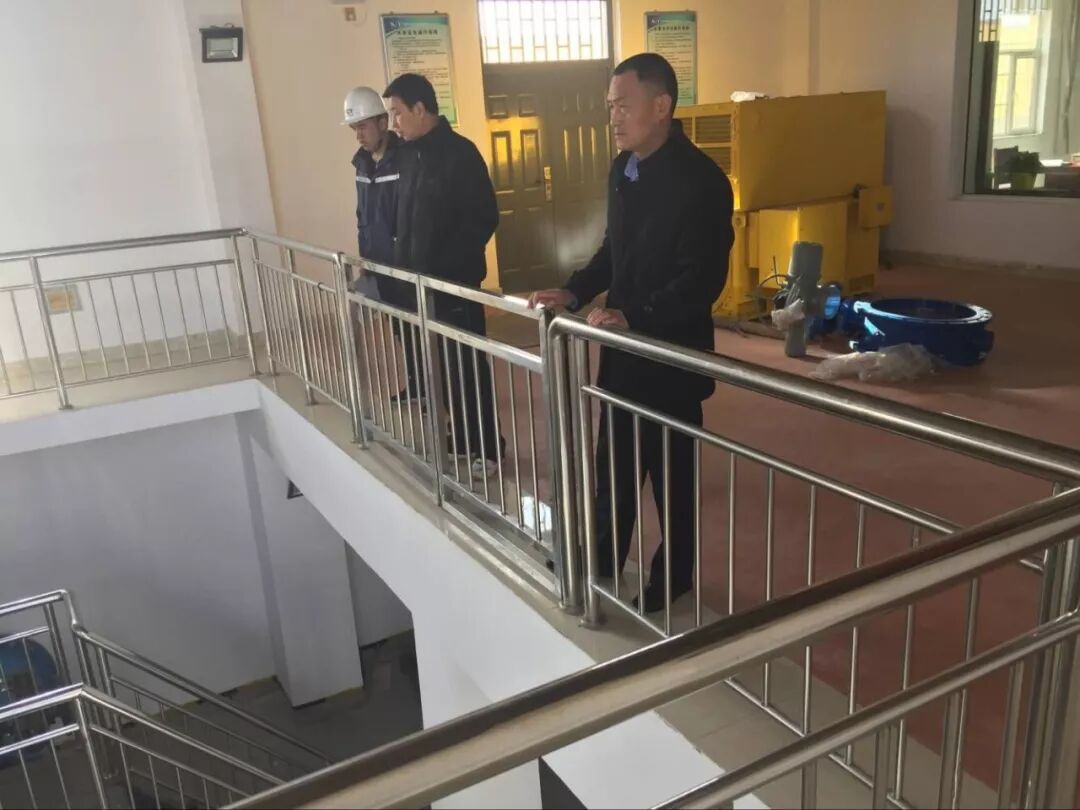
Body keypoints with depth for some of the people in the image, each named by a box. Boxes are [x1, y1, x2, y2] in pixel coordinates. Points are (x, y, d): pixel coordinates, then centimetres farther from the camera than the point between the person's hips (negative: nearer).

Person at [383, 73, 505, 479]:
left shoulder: (459, 152, -12)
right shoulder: (411, 154, 11)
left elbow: (484, 219, -16)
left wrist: (449, 265, -20)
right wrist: (403, 264, 6)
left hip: (455, 282, -7)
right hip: (422, 280, 8)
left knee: (467, 364, -1)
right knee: (443, 364, 14)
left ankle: (488, 446, 11)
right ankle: (462, 436, 27)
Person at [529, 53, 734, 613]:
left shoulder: (700, 181, -19)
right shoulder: (623, 168, 6)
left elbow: (702, 280, -22)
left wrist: (633, 317, -29)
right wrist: (574, 293, 1)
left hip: (671, 351, -7)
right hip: (623, 344, 7)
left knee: (670, 469, 9)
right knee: (613, 462, 18)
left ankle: (674, 575, 29)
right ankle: (602, 561, 36)